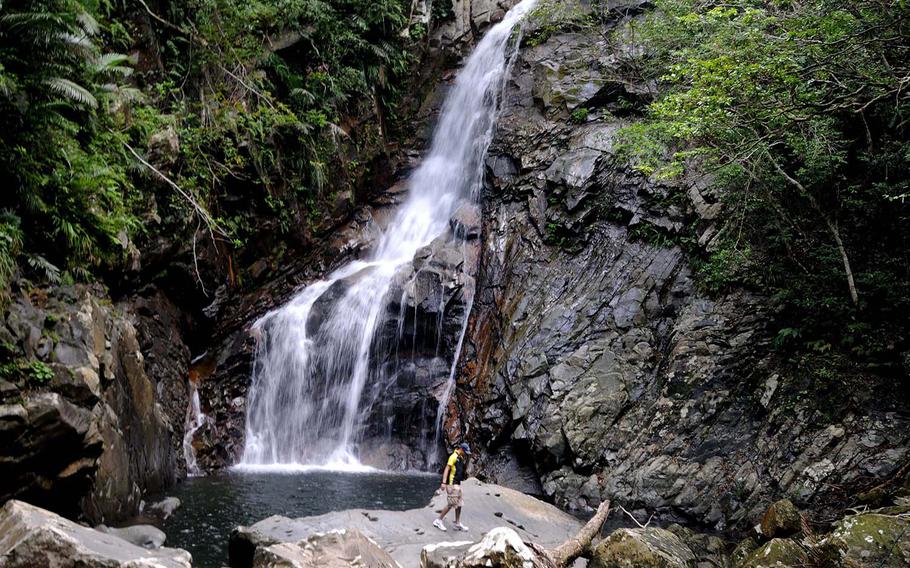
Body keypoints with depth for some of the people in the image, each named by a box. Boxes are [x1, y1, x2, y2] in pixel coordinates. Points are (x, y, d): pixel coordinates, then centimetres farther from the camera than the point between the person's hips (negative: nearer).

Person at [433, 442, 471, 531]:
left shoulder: (461, 458, 15)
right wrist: (444, 482, -27)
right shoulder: (454, 457, -12)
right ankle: (439, 520, 1)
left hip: (457, 484, 9)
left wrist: (466, 461, 6)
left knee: (459, 504, 10)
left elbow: (464, 471, 19)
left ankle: (458, 524, 15)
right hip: (452, 483, -9)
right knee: (451, 504, -9)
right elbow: (447, 469, -19)